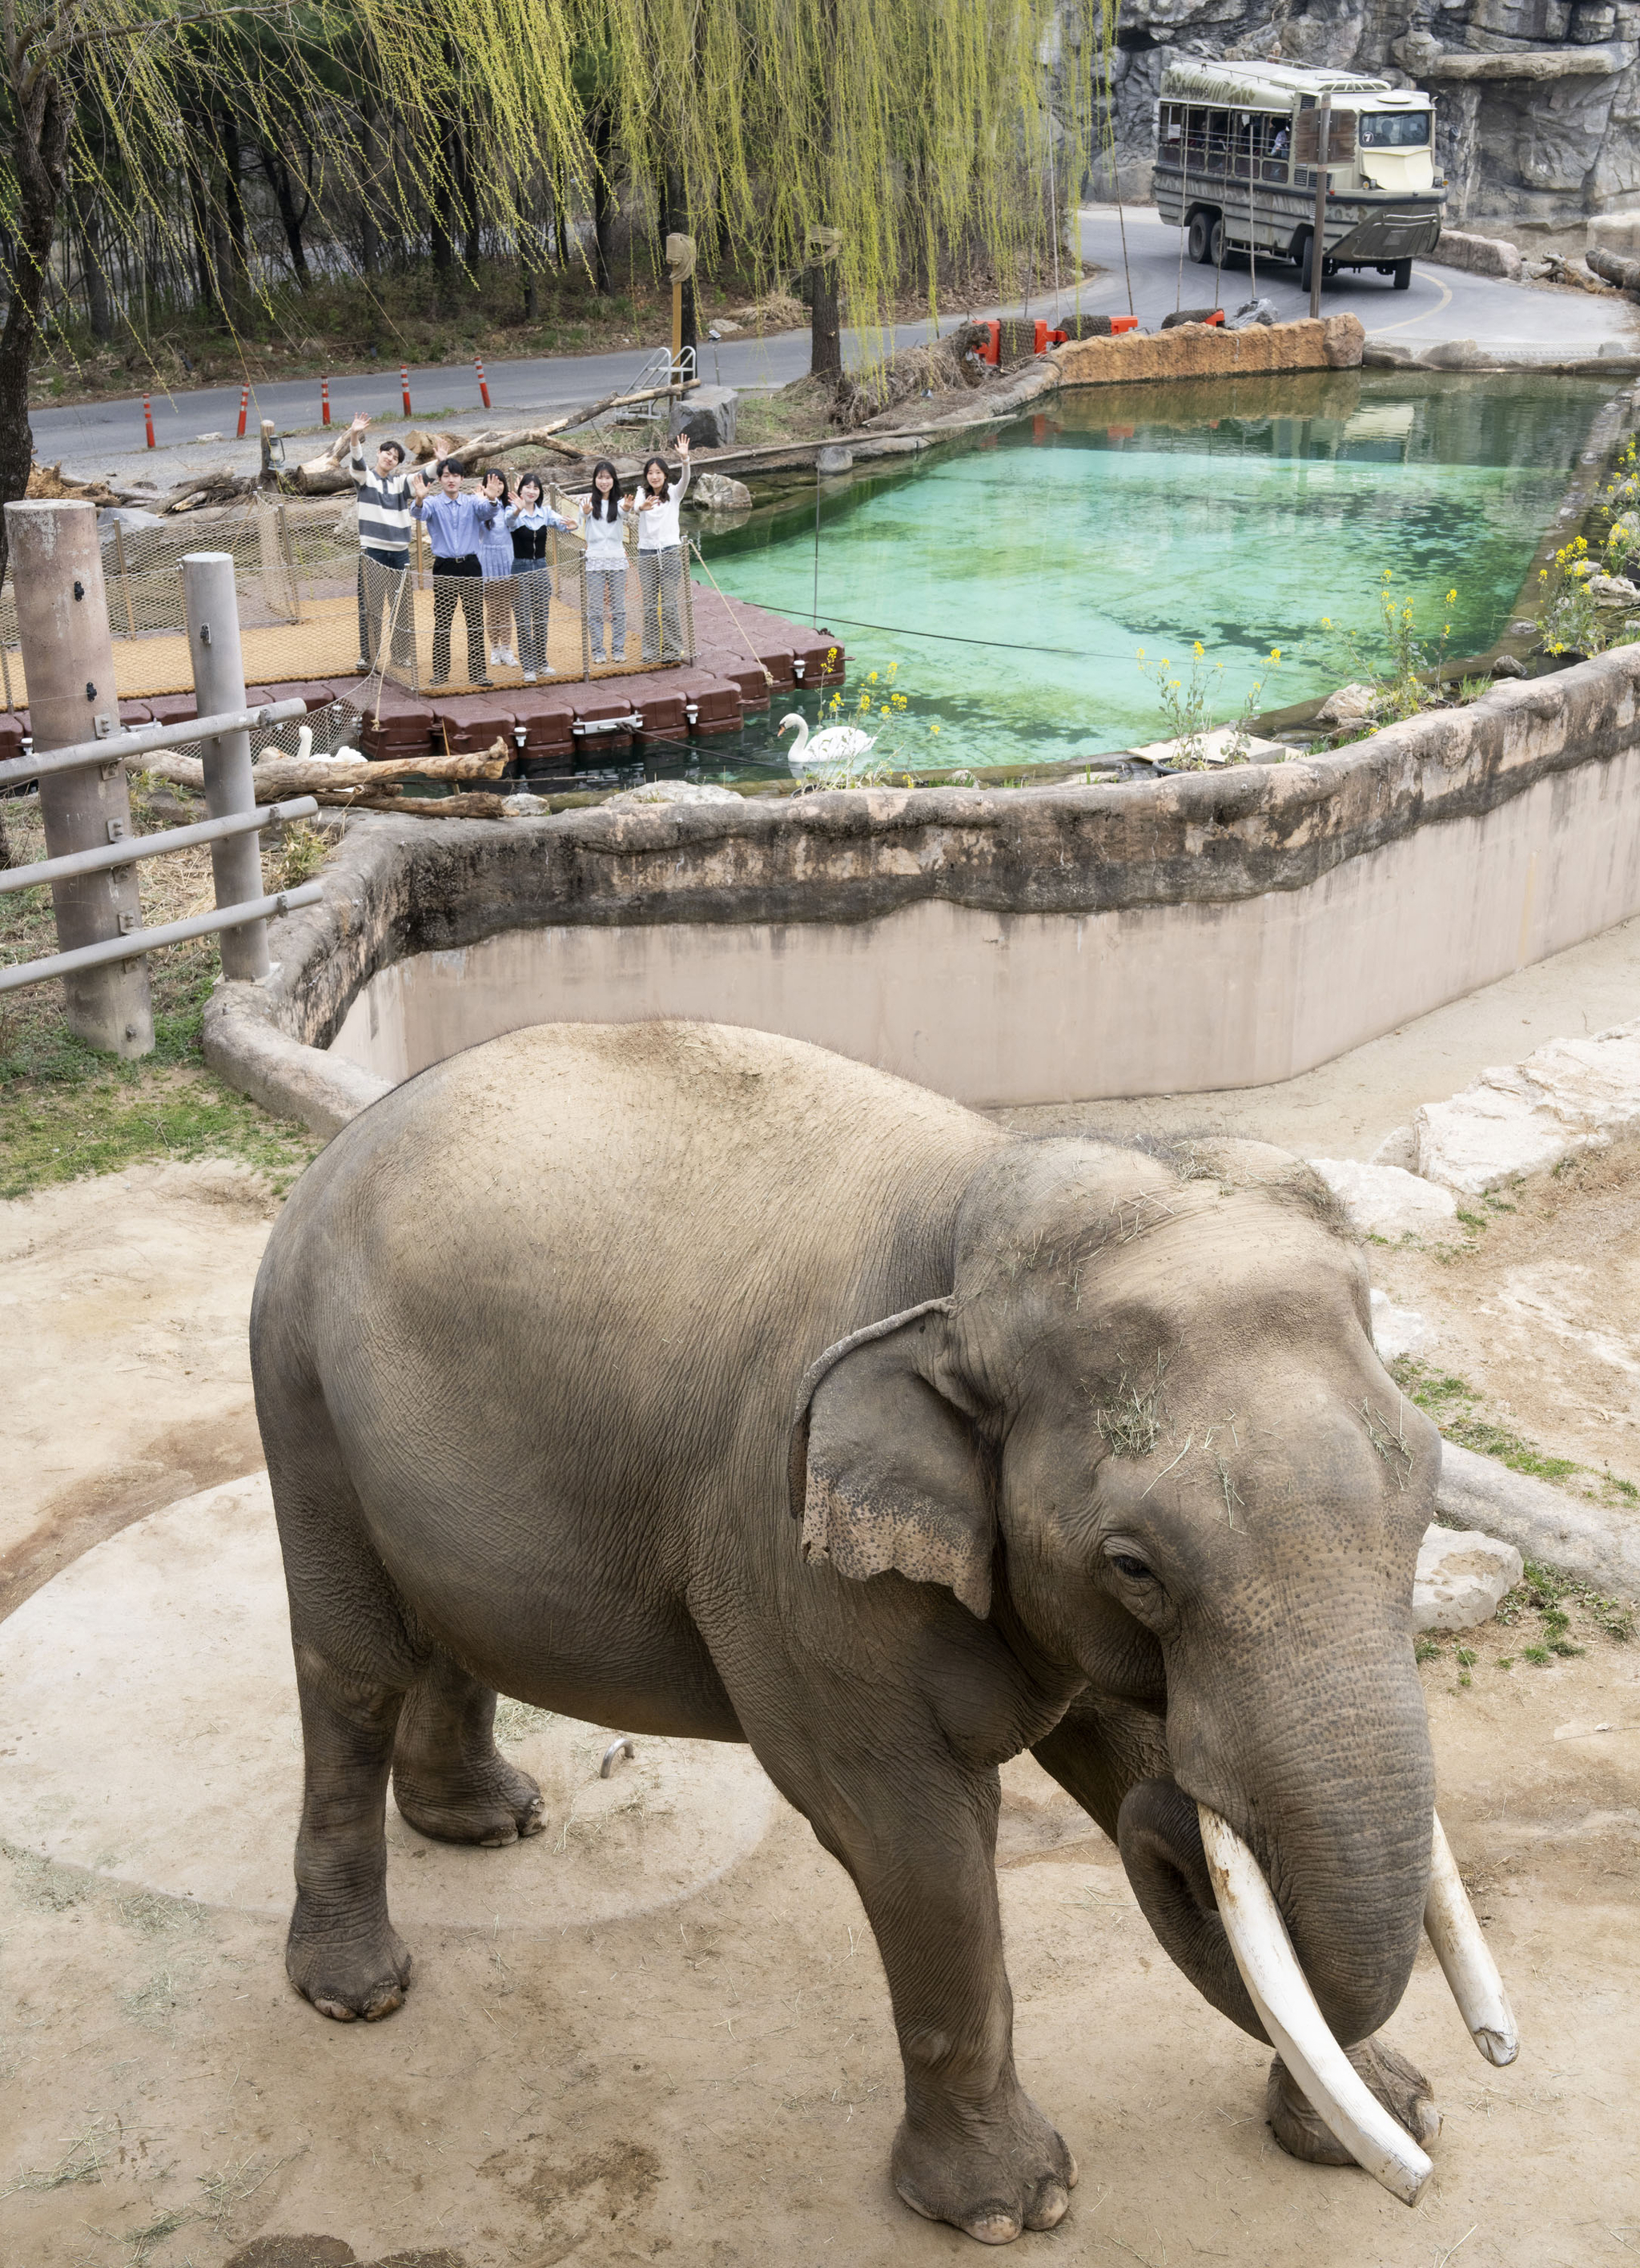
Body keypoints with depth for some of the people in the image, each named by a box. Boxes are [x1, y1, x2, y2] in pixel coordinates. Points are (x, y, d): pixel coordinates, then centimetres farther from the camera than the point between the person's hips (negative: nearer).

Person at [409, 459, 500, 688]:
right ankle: (440, 674, 6)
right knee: (441, 624, 1)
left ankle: (477, 673, 6)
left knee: (475, 622, 1)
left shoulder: (472, 503, 7)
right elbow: (419, 514, -17)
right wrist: (419, 499, -41)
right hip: (444, 568, -1)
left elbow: (486, 512, -12)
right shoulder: (433, 503, 3)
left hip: (470, 567, 1)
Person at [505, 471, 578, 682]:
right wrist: (518, 510, -56)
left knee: (541, 619, 12)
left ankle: (542, 662, 24)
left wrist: (570, 525, -36)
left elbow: (561, 522, -11)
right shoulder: (515, 513, -9)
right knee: (523, 621, -3)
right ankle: (529, 668, -2)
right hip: (521, 569, -4)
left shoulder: (545, 512, 4)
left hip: (541, 568, 4)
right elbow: (510, 521, -33)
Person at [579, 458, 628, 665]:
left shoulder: (618, 502, 4)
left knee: (618, 607, 5)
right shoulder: (590, 502, 1)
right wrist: (585, 512, -43)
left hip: (617, 559, 1)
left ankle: (618, 648, 12)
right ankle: (597, 650, 7)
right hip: (595, 559, -1)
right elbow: (582, 516, -18)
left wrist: (627, 509, -43)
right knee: (595, 608, 1)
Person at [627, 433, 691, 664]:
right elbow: (634, 507, -15)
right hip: (646, 554, 2)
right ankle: (649, 651, 11)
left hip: (670, 552, -2)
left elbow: (685, 480, -16)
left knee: (670, 604, -3)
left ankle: (673, 649, 3)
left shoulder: (673, 493, 3)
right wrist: (641, 507, -40)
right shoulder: (642, 493, 6)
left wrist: (685, 459, -35)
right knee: (649, 605, 5)